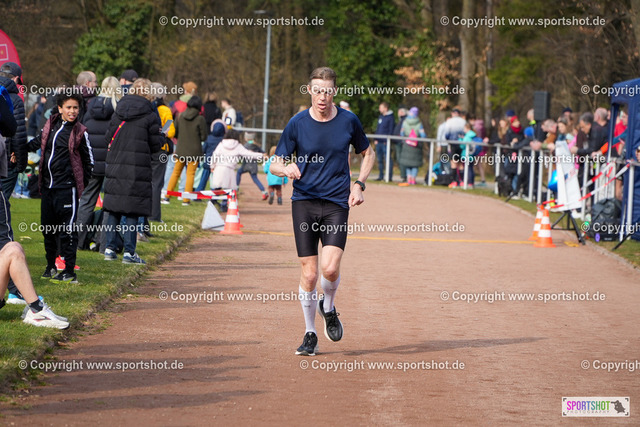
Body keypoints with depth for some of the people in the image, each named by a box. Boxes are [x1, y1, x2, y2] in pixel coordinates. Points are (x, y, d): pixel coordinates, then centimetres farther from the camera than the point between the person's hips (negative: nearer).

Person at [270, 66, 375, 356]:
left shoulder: (348, 121, 2)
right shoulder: (297, 124, -1)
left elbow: (368, 153, 18)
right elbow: (274, 164, 2)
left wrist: (359, 184, 3)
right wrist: (286, 169, -22)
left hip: (337, 203, 0)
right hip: (304, 202, 0)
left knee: (330, 267, -18)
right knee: (309, 273, -2)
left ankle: (328, 309, 14)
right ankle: (310, 334, 16)